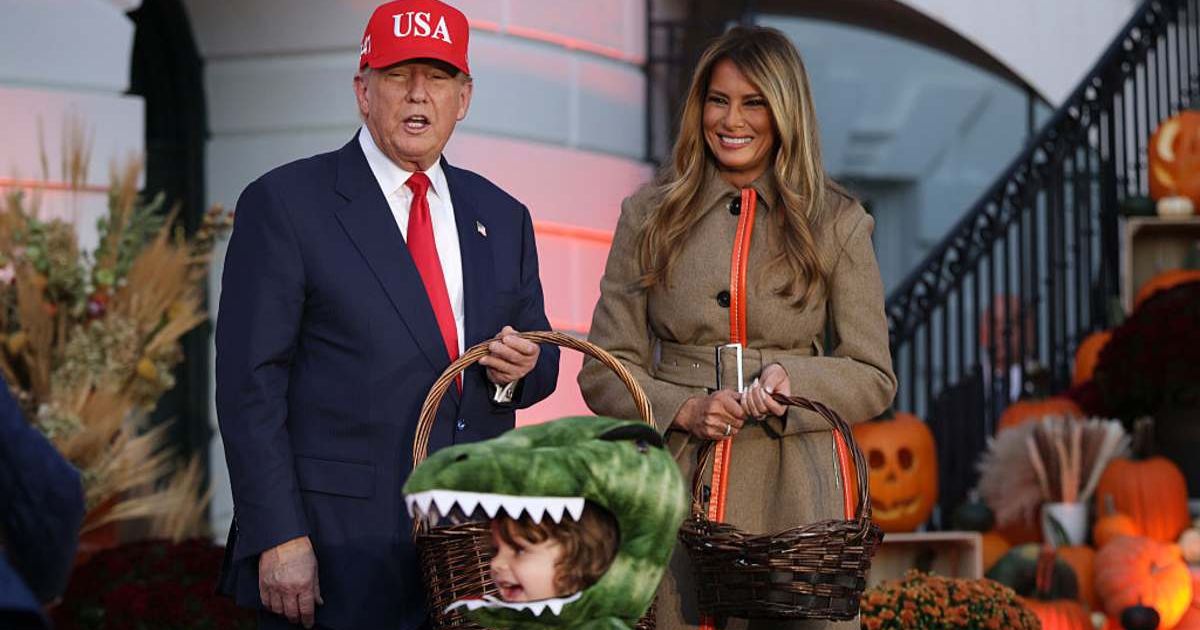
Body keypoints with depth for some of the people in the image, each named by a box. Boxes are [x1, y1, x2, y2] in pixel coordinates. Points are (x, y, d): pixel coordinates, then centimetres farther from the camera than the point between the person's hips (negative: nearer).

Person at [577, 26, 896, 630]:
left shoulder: (837, 224, 7)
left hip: (794, 489, 0)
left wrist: (791, 380, -13)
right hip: (676, 485, 1)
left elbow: (874, 379, 6)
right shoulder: (649, 217, 9)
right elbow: (604, 371, 8)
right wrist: (683, 409, -10)